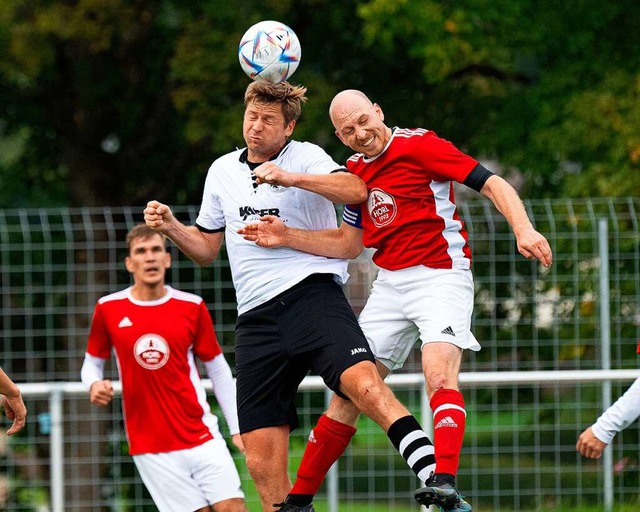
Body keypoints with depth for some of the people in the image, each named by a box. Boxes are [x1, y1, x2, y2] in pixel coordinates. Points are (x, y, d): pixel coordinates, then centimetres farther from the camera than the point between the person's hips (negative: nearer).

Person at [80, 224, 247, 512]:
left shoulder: (192, 307, 3)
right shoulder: (109, 309, 1)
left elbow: (218, 371, 11)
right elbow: (92, 363, 14)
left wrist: (237, 428, 6)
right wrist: (95, 385, -10)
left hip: (203, 437, 1)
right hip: (151, 449, -1)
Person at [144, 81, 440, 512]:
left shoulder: (305, 157, 1)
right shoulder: (222, 171, 18)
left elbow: (356, 190, -19)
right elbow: (207, 249, 27)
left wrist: (289, 177, -27)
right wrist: (171, 227, 9)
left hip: (314, 295, -5)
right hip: (257, 318, 5)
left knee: (364, 383, -33)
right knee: (262, 462, -3)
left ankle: (434, 477, -40)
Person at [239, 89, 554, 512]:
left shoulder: (419, 145, -9)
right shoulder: (355, 171, 12)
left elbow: (493, 184, -13)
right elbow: (350, 243, 22)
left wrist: (523, 229, -29)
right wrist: (287, 237, 10)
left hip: (441, 276, -7)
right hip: (390, 283, 7)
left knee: (440, 377, -28)